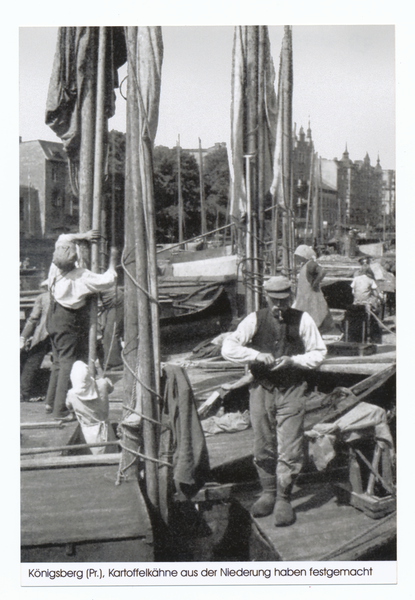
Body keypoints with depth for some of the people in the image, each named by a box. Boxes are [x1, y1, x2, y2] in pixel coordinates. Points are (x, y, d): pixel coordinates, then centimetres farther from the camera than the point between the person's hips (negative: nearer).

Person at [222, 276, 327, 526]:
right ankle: (268, 493, 31)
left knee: (290, 449, -3)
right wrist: (257, 355, -17)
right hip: (262, 389, 2)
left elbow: (319, 353, 4)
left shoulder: (303, 320, -1)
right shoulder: (255, 320, 0)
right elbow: (228, 349, -3)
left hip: (292, 390, -1)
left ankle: (284, 499, 15)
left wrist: (292, 361, -12)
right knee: (263, 447, 11)